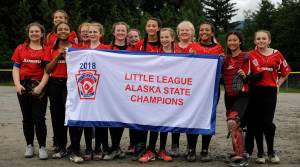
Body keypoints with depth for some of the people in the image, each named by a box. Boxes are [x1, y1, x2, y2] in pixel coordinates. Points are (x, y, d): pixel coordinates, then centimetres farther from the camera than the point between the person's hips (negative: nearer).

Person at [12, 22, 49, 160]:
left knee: (39, 118, -7)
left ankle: (42, 147, 2)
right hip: (23, 86, 3)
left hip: (39, 87, -2)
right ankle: (29, 146, 18)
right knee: (27, 118, 9)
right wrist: (17, 84, -9)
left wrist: (40, 86, -15)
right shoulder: (21, 48, 9)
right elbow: (16, 68, 6)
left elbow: (47, 71, -2)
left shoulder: (46, 50, 3)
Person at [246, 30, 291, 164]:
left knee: (267, 122, -5)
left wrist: (278, 84, 8)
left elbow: (286, 71, 16)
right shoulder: (250, 55, 1)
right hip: (254, 91, 0)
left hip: (270, 91, 0)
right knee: (256, 122, 4)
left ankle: (271, 151, 16)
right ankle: (260, 153, 17)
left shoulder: (276, 55, 5)